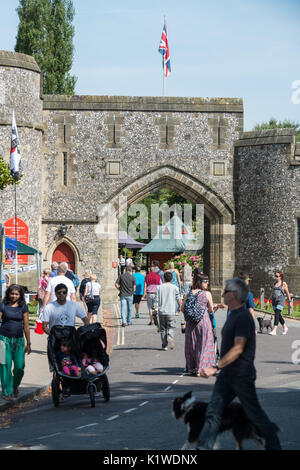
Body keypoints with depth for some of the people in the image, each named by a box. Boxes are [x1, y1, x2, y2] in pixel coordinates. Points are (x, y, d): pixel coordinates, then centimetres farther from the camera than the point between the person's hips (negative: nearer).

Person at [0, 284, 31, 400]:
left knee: (20, 366, -3)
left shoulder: (23, 307, 6)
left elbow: (26, 326, 8)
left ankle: (15, 385, 26)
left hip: (18, 339, 1)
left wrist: (28, 343, 8)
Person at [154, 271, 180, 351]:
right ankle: (170, 336, -25)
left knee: (163, 329, 10)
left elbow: (156, 299, -1)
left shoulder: (159, 287, 3)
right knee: (171, 327, 6)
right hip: (171, 311, -2)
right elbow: (178, 299, 7)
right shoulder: (175, 287, 0)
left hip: (161, 311, 2)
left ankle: (164, 345, 10)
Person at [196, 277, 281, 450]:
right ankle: (203, 448, 0)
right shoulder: (233, 315, 13)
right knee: (213, 412, 2)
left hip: (242, 376, -9)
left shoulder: (244, 317, -18)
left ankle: (274, 446, 20)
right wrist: (219, 369, 22)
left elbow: (238, 348, -24)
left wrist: (216, 368, -27)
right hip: (227, 375, 9)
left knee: (255, 413, 4)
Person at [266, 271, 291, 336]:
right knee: (278, 316, 12)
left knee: (277, 314, -17)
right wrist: (268, 301, 15)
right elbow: (272, 293, 19)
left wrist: (290, 301, 5)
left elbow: (287, 293, 2)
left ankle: (274, 331, -22)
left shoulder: (284, 284, -2)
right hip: (274, 301, 6)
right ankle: (285, 327, 32)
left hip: (280, 301, -6)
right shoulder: (274, 283, 14)